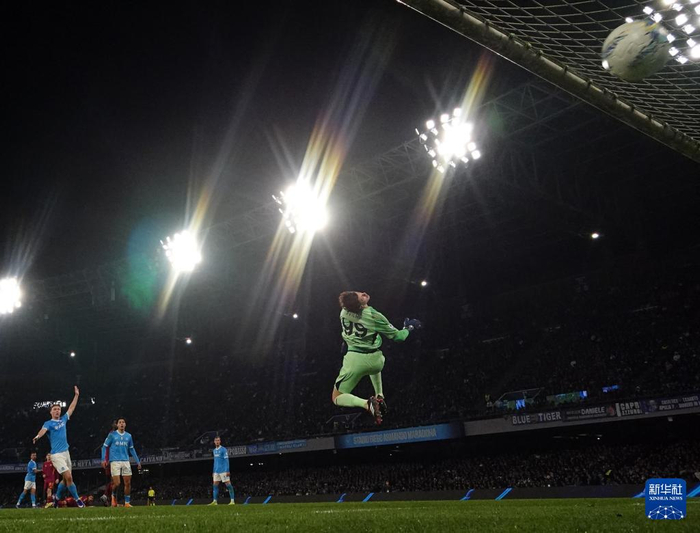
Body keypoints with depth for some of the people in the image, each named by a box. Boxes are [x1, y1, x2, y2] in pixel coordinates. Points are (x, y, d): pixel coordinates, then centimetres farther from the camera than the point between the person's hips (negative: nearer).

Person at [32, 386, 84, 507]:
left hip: (66, 452, 6)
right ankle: (77, 499, -4)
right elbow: (44, 429, -26)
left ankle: (57, 498, 31)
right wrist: (37, 436, -47)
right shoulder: (48, 423, -3)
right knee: (68, 477, -14)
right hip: (57, 454, -6)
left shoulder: (63, 420, 13)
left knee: (66, 479, 11)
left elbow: (71, 408, 23)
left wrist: (76, 395, 25)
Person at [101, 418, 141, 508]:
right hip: (115, 461, -4)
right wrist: (104, 459, -6)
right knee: (117, 483, -11)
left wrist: (137, 461, 17)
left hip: (126, 461, 4)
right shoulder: (112, 434, 1)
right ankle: (114, 496, 20)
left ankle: (127, 502, 10)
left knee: (127, 483, 0)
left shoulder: (128, 436, 11)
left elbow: (131, 449, 20)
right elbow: (105, 446, 5)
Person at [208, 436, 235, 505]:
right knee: (215, 485, 6)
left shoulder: (223, 449, -7)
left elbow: (226, 460, -12)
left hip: (223, 470, -7)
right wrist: (214, 472, 19)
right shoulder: (214, 450, 16)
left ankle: (232, 500, -6)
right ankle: (215, 501, 11)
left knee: (228, 484, -7)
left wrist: (227, 470, -18)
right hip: (216, 471, 7)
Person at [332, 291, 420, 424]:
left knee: (336, 398, 9)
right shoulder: (375, 316, -13)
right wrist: (409, 328, 15)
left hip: (354, 360, -1)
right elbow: (397, 336, -2)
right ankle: (380, 396, 24)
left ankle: (366, 404, -19)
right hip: (375, 360, 1)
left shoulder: (344, 312, -4)